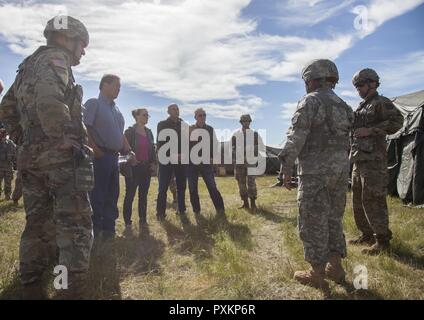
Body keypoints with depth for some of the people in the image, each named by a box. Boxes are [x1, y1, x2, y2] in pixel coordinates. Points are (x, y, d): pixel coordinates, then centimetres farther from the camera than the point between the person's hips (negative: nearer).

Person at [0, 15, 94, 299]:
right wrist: (67, 140, -20)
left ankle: (31, 289, 20)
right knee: (75, 225, -7)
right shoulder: (54, 58, -3)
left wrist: (25, 140, 22)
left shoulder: (29, 66, 25)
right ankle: (73, 291, -8)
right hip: (60, 156, -9)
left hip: (32, 156, 9)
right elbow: (49, 100, -24)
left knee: (37, 224, 13)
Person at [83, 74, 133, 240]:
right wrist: (95, 150, -19)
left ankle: (108, 230, 23)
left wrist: (129, 151, 10)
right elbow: (84, 128, -14)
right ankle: (95, 232, 9)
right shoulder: (94, 103, -4)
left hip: (114, 157, 8)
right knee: (97, 196, -2)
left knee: (112, 196, 12)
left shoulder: (116, 109, 19)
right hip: (100, 156, -8)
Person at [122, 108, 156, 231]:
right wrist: (130, 160, -15)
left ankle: (143, 220, 18)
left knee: (144, 195, 10)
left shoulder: (149, 132, 13)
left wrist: (154, 162, 6)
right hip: (133, 167, -6)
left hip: (146, 167, 6)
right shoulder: (130, 131, -5)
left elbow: (152, 149, 16)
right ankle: (127, 221, 7)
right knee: (130, 195, 0)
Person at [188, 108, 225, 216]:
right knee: (193, 188, 5)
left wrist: (212, 157, 1)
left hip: (206, 162, 0)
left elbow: (215, 144, 11)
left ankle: (220, 209, 7)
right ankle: (196, 210, 17)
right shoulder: (190, 129, 1)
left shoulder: (210, 129, 7)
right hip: (192, 162, 0)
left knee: (212, 186, -1)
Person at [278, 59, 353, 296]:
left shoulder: (311, 101, -9)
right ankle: (336, 267, 23)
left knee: (314, 222, 0)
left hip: (316, 170, -8)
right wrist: (341, 168, 19)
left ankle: (318, 275, 8)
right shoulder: (342, 105, 15)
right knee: (334, 218, 16)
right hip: (341, 169, 8)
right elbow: (346, 139, 15)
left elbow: (296, 138, -16)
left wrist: (287, 169, -11)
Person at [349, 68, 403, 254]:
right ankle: (366, 235, 23)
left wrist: (370, 130, -20)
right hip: (359, 160, 9)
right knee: (358, 200, 12)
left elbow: (397, 121, -17)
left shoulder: (381, 103, -4)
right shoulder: (361, 107, 21)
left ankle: (383, 240, 1)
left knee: (372, 200, -9)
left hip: (373, 160, -9)